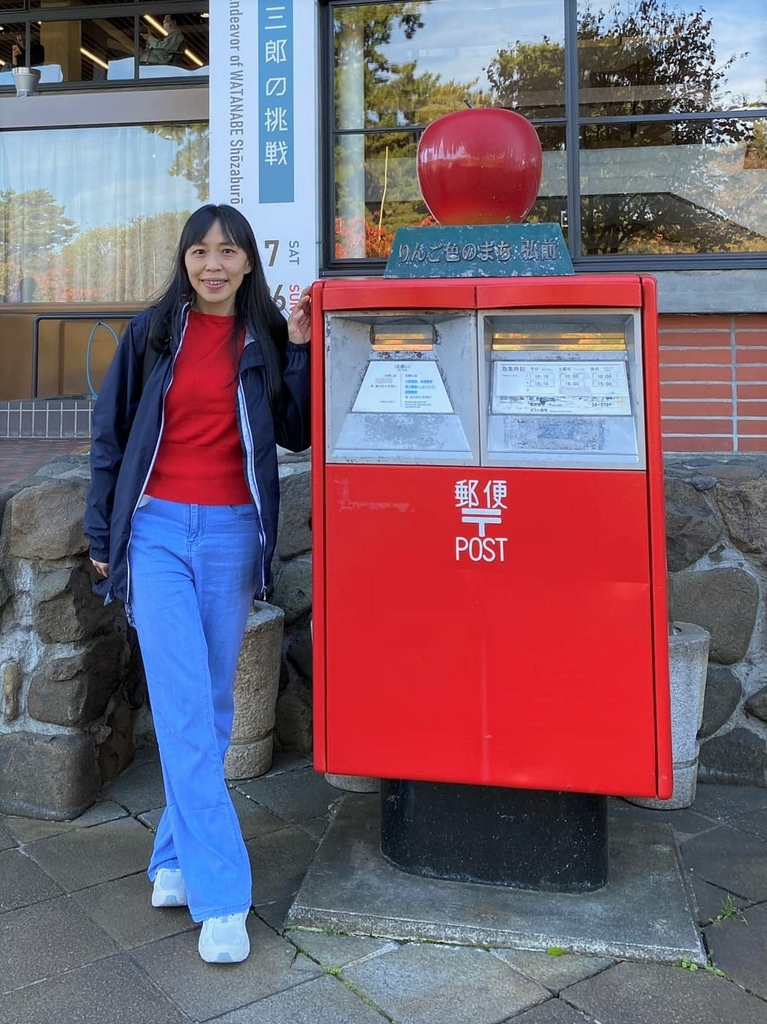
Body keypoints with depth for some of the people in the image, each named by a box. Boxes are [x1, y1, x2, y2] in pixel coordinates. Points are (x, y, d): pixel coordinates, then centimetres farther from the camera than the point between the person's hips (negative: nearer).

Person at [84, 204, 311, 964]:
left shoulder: (266, 337, 7)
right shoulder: (152, 332, 5)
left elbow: (296, 434, 3)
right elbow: (110, 435, 8)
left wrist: (299, 350, -5)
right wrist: (102, 533, 8)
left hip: (232, 533, 2)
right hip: (158, 530, -1)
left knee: (212, 705, 8)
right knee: (183, 709, -8)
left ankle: (176, 858, 26)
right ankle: (220, 895, -2)